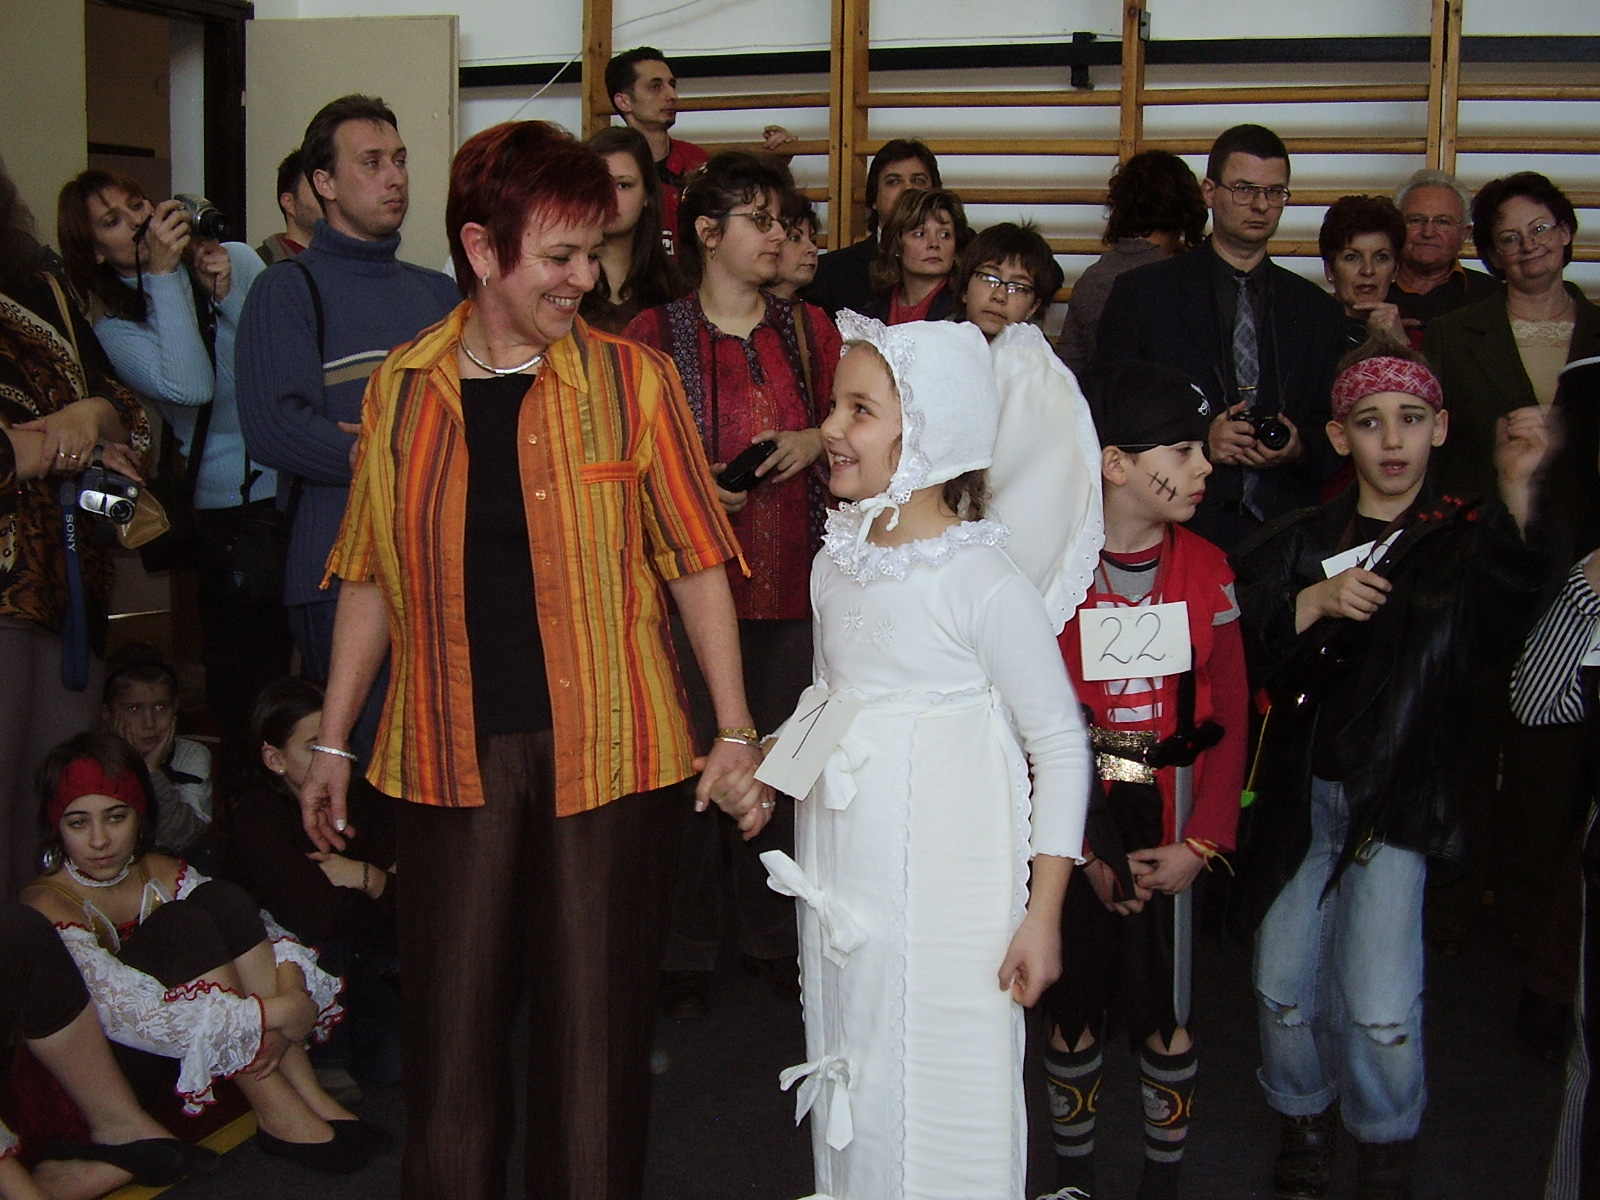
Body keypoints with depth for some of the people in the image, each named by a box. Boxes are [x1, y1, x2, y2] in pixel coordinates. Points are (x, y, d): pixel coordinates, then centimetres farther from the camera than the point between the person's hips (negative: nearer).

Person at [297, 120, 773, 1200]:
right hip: (449, 752, 2)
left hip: (607, 747, -1)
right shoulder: (404, 387, 6)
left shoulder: (630, 380, 0)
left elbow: (695, 563, 1)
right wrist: (333, 743, 14)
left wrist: (736, 733, -3)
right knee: (451, 1027, 8)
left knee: (597, 1022, 6)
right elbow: (373, 576, 13)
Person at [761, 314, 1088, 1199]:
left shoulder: (984, 584, -16)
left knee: (943, 1101, 3)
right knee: (850, 1088, 16)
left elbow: (1060, 746, -12)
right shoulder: (835, 567, 4)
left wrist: (1043, 914, -13)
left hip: (946, 891, -6)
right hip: (842, 884, 6)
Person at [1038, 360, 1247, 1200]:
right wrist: (1084, 850, -9)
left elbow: (1229, 716, 2)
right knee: (1073, 1011, 11)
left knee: (1167, 1021, 9)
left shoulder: (1206, 570, 2)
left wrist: (1201, 843, -5)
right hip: (1076, 834, -2)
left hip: (1171, 834, 2)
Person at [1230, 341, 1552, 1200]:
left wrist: (1517, 492, -43)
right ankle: (1304, 1123, 33)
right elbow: (1233, 653, -3)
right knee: (1282, 985, 6)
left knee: (1381, 1007, -8)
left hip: (1397, 799, -2)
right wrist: (1312, 605, -18)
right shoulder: (1300, 541, 6)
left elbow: (1509, 600, -26)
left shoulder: (1463, 542, -2)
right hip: (1297, 791, 3)